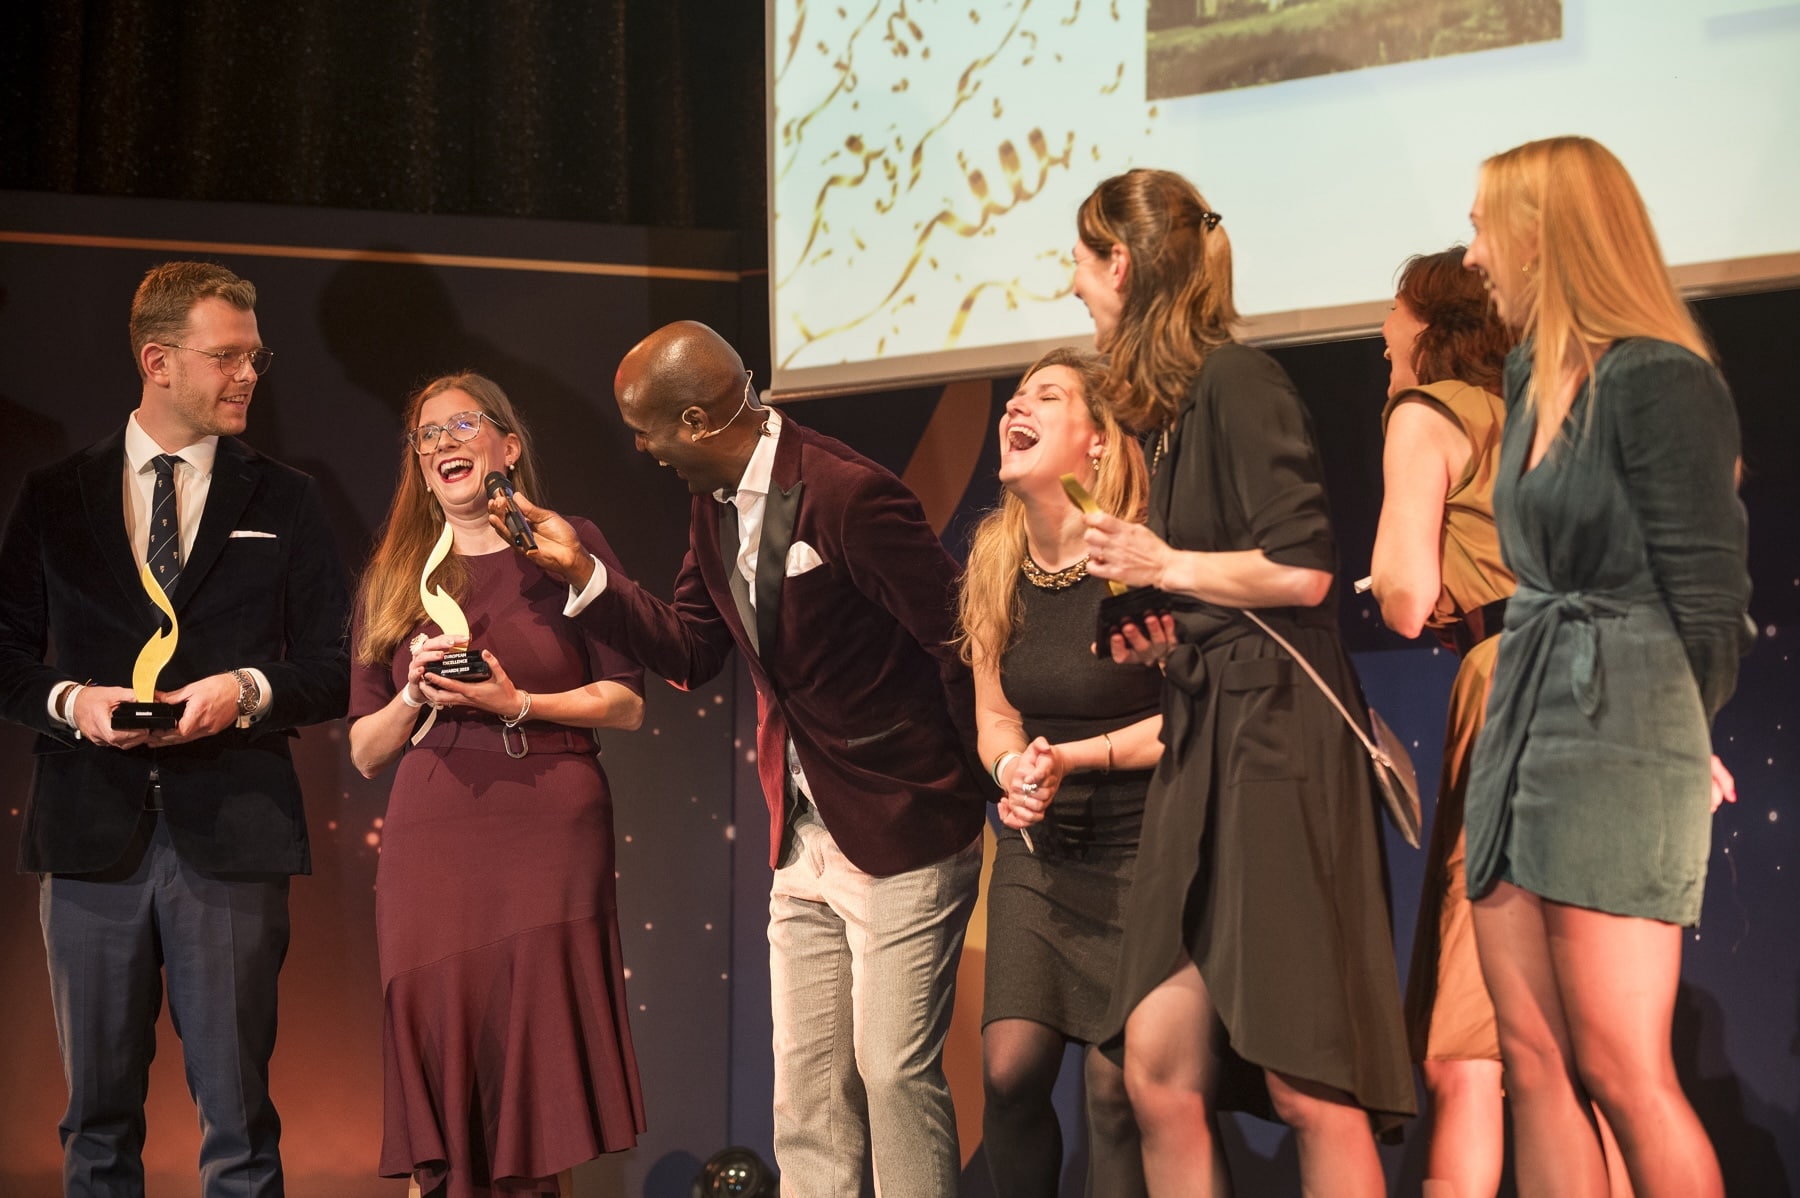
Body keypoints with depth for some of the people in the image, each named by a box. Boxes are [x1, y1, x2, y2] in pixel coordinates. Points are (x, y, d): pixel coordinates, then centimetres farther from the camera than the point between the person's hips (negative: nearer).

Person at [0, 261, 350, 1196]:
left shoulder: (285, 503, 9)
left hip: (230, 836, -1)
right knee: (98, 1116, 10)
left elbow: (333, 669, 8)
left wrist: (250, 689, -11)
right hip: (92, 833, 1)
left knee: (236, 1115, 0)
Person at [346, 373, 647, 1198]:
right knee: (442, 1078, -2)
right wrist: (417, 694, -4)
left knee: (538, 1062, -7)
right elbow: (365, 752, 15)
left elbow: (626, 702, 3)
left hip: (548, 839, -2)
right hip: (430, 845, 2)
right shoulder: (392, 580, 16)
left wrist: (516, 703, -9)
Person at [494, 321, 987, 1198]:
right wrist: (581, 573, 2)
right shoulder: (715, 502, 6)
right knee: (805, 1081, 11)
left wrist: (998, 787, -11)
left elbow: (965, 640, -18)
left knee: (894, 1071, -4)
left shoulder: (850, 495, -21)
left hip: (902, 835, -8)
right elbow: (689, 653, 12)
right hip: (804, 843, 8)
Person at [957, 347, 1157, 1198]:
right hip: (1037, 848, 5)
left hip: (1139, 847, -5)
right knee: (1009, 1070, -5)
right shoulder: (995, 564, 4)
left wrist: (1072, 759, -17)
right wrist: (1013, 771, -9)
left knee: (1117, 1084, -4)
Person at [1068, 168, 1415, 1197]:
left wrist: (1165, 566, -6)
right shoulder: (1177, 407, 19)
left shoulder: (1237, 380, -8)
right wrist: (1170, 639, 13)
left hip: (1275, 741, -9)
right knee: (1159, 1073, 3)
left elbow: (1302, 570, -18)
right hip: (1207, 743, 9)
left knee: (1304, 1087, -7)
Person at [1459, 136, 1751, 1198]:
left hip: (1617, 733, -9)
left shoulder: (1659, 381, -10)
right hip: (1522, 722, 9)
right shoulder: (1532, 379, 17)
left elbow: (1707, 601, -9)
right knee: (1535, 1068, 6)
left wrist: (1674, 739, 4)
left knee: (1622, 1074, -6)